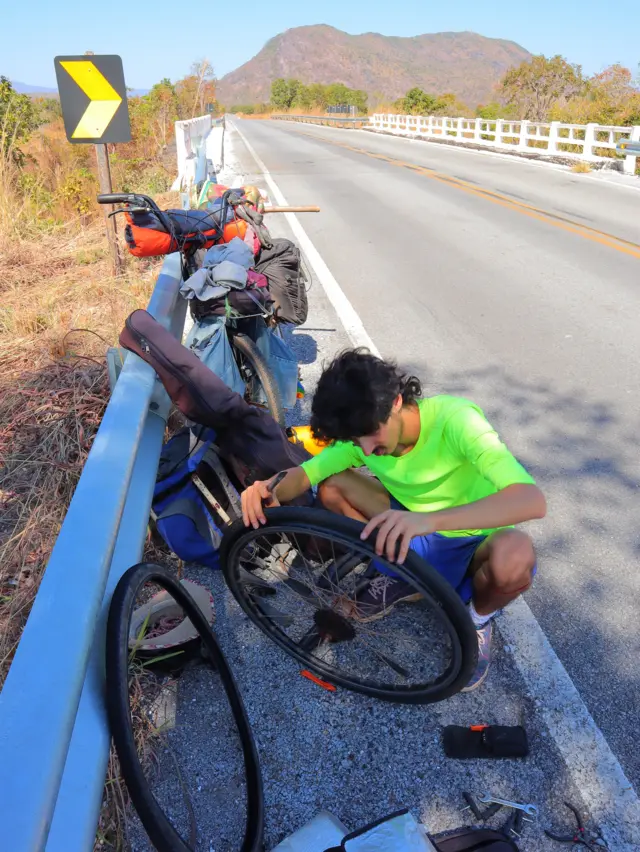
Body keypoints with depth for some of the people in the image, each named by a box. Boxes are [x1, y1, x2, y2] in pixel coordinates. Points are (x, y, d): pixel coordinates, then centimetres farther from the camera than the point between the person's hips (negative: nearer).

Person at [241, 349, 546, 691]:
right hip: (415, 528, 5)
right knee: (331, 487, -13)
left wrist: (429, 519, -57)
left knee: (514, 556, -40)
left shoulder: (453, 419, -32)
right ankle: (400, 578, 6)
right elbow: (304, 473, -10)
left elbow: (532, 500, -43)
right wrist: (271, 490, -36)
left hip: (474, 541, -4)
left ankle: (478, 618, -4)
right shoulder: (362, 432, -15)